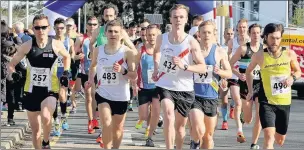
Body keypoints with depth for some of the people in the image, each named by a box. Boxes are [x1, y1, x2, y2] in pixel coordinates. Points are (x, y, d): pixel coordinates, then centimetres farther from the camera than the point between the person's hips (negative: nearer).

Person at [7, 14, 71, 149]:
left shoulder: (56, 45, -7)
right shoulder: (27, 46, -6)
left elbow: (67, 57, 16)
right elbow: (11, 64, 4)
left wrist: (66, 73, 4)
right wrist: (13, 74, -16)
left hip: (50, 90, -2)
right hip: (31, 91, 2)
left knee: (45, 117, -29)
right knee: (35, 128, 9)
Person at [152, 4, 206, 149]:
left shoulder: (191, 42, -12)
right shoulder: (162, 38, -4)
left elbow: (203, 68, -13)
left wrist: (184, 66, -28)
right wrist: (156, 69, 11)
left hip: (184, 89, 0)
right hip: (165, 85, 0)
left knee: (180, 125, 14)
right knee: (169, 116, -26)